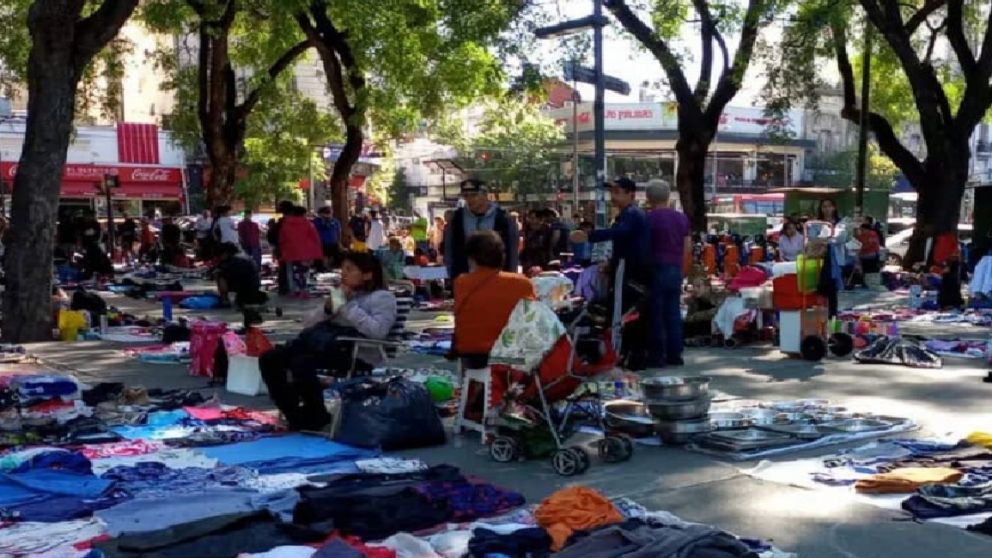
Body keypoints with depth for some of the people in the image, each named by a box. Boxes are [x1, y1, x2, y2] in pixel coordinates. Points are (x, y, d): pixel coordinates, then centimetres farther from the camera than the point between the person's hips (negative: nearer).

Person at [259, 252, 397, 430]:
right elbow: (318, 325, 21)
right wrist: (327, 310, 1)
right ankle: (295, 415, -7)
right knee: (269, 359, -10)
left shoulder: (383, 297, 5)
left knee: (301, 362, -32)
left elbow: (377, 331, -13)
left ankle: (316, 415, -13)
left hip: (358, 353, -8)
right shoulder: (342, 294, 26)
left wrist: (349, 306, -10)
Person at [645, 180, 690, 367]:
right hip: (676, 270, 6)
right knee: (674, 313, 10)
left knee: (656, 314, -1)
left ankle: (657, 355, 0)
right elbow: (688, 246, 10)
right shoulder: (682, 218, 9)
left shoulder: (650, 218, -9)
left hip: (657, 269, -6)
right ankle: (675, 354, 12)